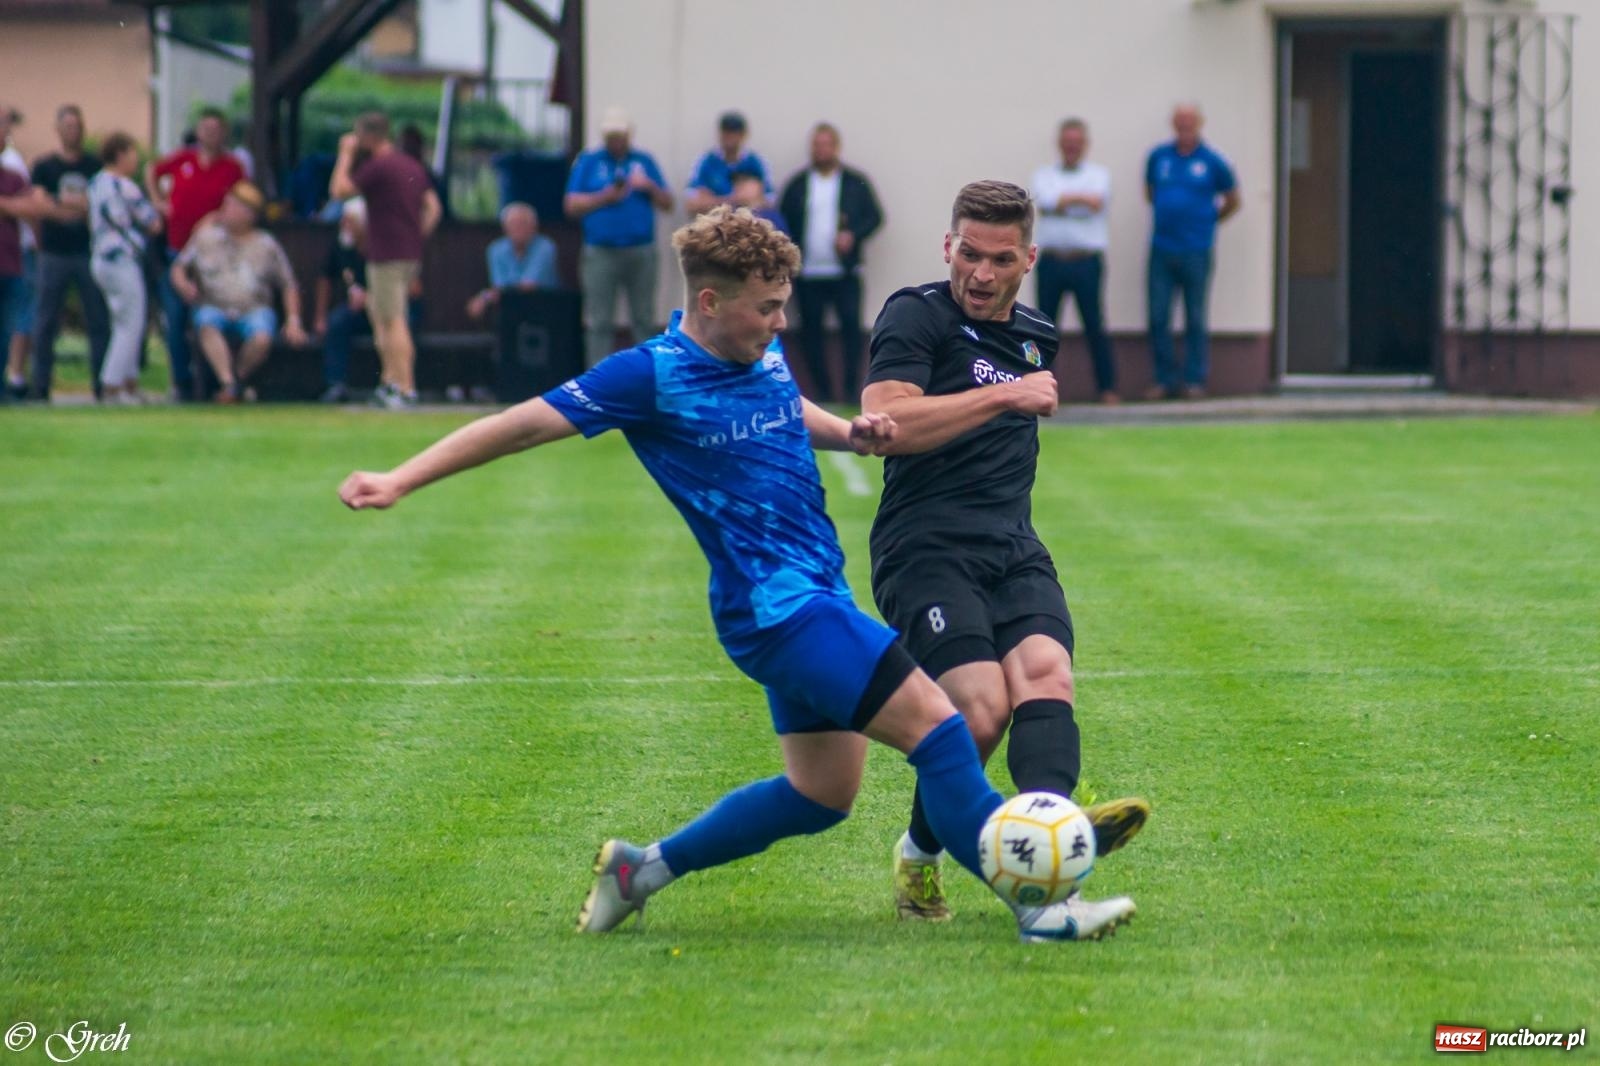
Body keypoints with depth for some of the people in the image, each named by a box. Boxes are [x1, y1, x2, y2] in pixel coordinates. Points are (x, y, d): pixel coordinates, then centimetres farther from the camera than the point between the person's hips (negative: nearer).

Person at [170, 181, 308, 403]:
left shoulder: (266, 245, 9)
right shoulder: (205, 236, 12)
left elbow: (289, 286, 11)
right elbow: (179, 268, 13)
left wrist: (293, 320, -1)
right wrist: (183, 284, -11)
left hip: (254, 310, -1)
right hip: (213, 307, 1)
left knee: (262, 338, -34)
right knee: (208, 326, -36)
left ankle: (238, 379, -8)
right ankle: (228, 384, -42)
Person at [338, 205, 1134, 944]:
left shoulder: (765, 357, 7)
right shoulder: (653, 376, -15)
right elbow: (523, 424, -11)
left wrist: (850, 433, 8)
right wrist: (399, 482, -14)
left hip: (815, 595, 9)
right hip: (776, 606, -9)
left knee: (821, 794, 13)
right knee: (934, 724, -16)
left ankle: (644, 868, 24)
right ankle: (1039, 906, -12)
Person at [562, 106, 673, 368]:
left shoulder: (644, 161, 12)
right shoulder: (588, 162, 8)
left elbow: (667, 204, 10)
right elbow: (571, 205, 1)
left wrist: (650, 187, -8)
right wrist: (604, 198, -10)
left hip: (641, 250, 2)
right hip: (601, 251, -2)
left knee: (644, 319, 4)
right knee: (599, 322, -3)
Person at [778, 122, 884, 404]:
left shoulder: (856, 182, 5)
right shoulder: (797, 185, 9)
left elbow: (874, 217, 4)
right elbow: (783, 225, 8)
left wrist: (853, 234, -14)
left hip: (845, 273, -2)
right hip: (808, 273, 2)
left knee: (851, 326, -10)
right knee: (811, 332, 2)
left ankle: (850, 389, -5)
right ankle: (823, 393, 8)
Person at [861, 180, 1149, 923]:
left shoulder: (1035, 338, 21)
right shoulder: (916, 316, -2)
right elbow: (884, 421, -19)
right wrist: (1003, 395, -20)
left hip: (1013, 550, 6)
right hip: (925, 548, -6)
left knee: (1046, 676, -24)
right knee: (982, 708, -23)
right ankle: (918, 855, 0)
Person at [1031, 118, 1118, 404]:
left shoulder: (1098, 175, 8)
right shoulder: (1044, 175, 13)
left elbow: (1097, 200, -11)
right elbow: (1046, 199, -8)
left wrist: (1061, 201, -7)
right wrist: (1079, 198, -9)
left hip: (1086, 261, -2)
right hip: (1052, 260, 2)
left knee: (1095, 324, -3)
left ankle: (1107, 386, 2)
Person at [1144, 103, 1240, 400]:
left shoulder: (1212, 163, -2)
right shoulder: (1158, 156, 6)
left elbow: (1232, 202, 11)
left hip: (1196, 251, -3)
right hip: (1161, 250, 3)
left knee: (1195, 319, 2)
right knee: (1158, 319, 1)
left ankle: (1195, 380, 8)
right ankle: (1164, 379, 8)